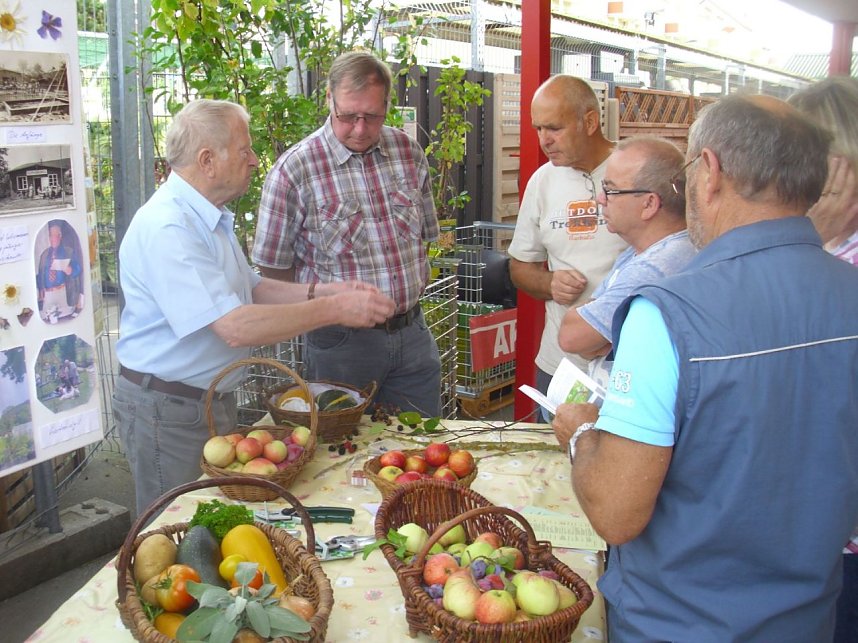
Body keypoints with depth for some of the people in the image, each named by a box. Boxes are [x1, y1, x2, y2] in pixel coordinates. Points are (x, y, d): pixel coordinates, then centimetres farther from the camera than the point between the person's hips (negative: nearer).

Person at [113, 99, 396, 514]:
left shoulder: (209, 218, 10)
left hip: (215, 399, 10)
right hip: (168, 411, -10)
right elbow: (236, 327, -31)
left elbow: (252, 290, 16)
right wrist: (334, 310, -25)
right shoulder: (166, 228, -24)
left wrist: (328, 292, 1)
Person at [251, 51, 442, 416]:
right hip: (341, 342, -4)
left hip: (413, 334, 5)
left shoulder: (408, 152, 4)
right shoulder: (294, 170, -11)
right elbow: (273, 267, -6)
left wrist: (411, 287, 9)